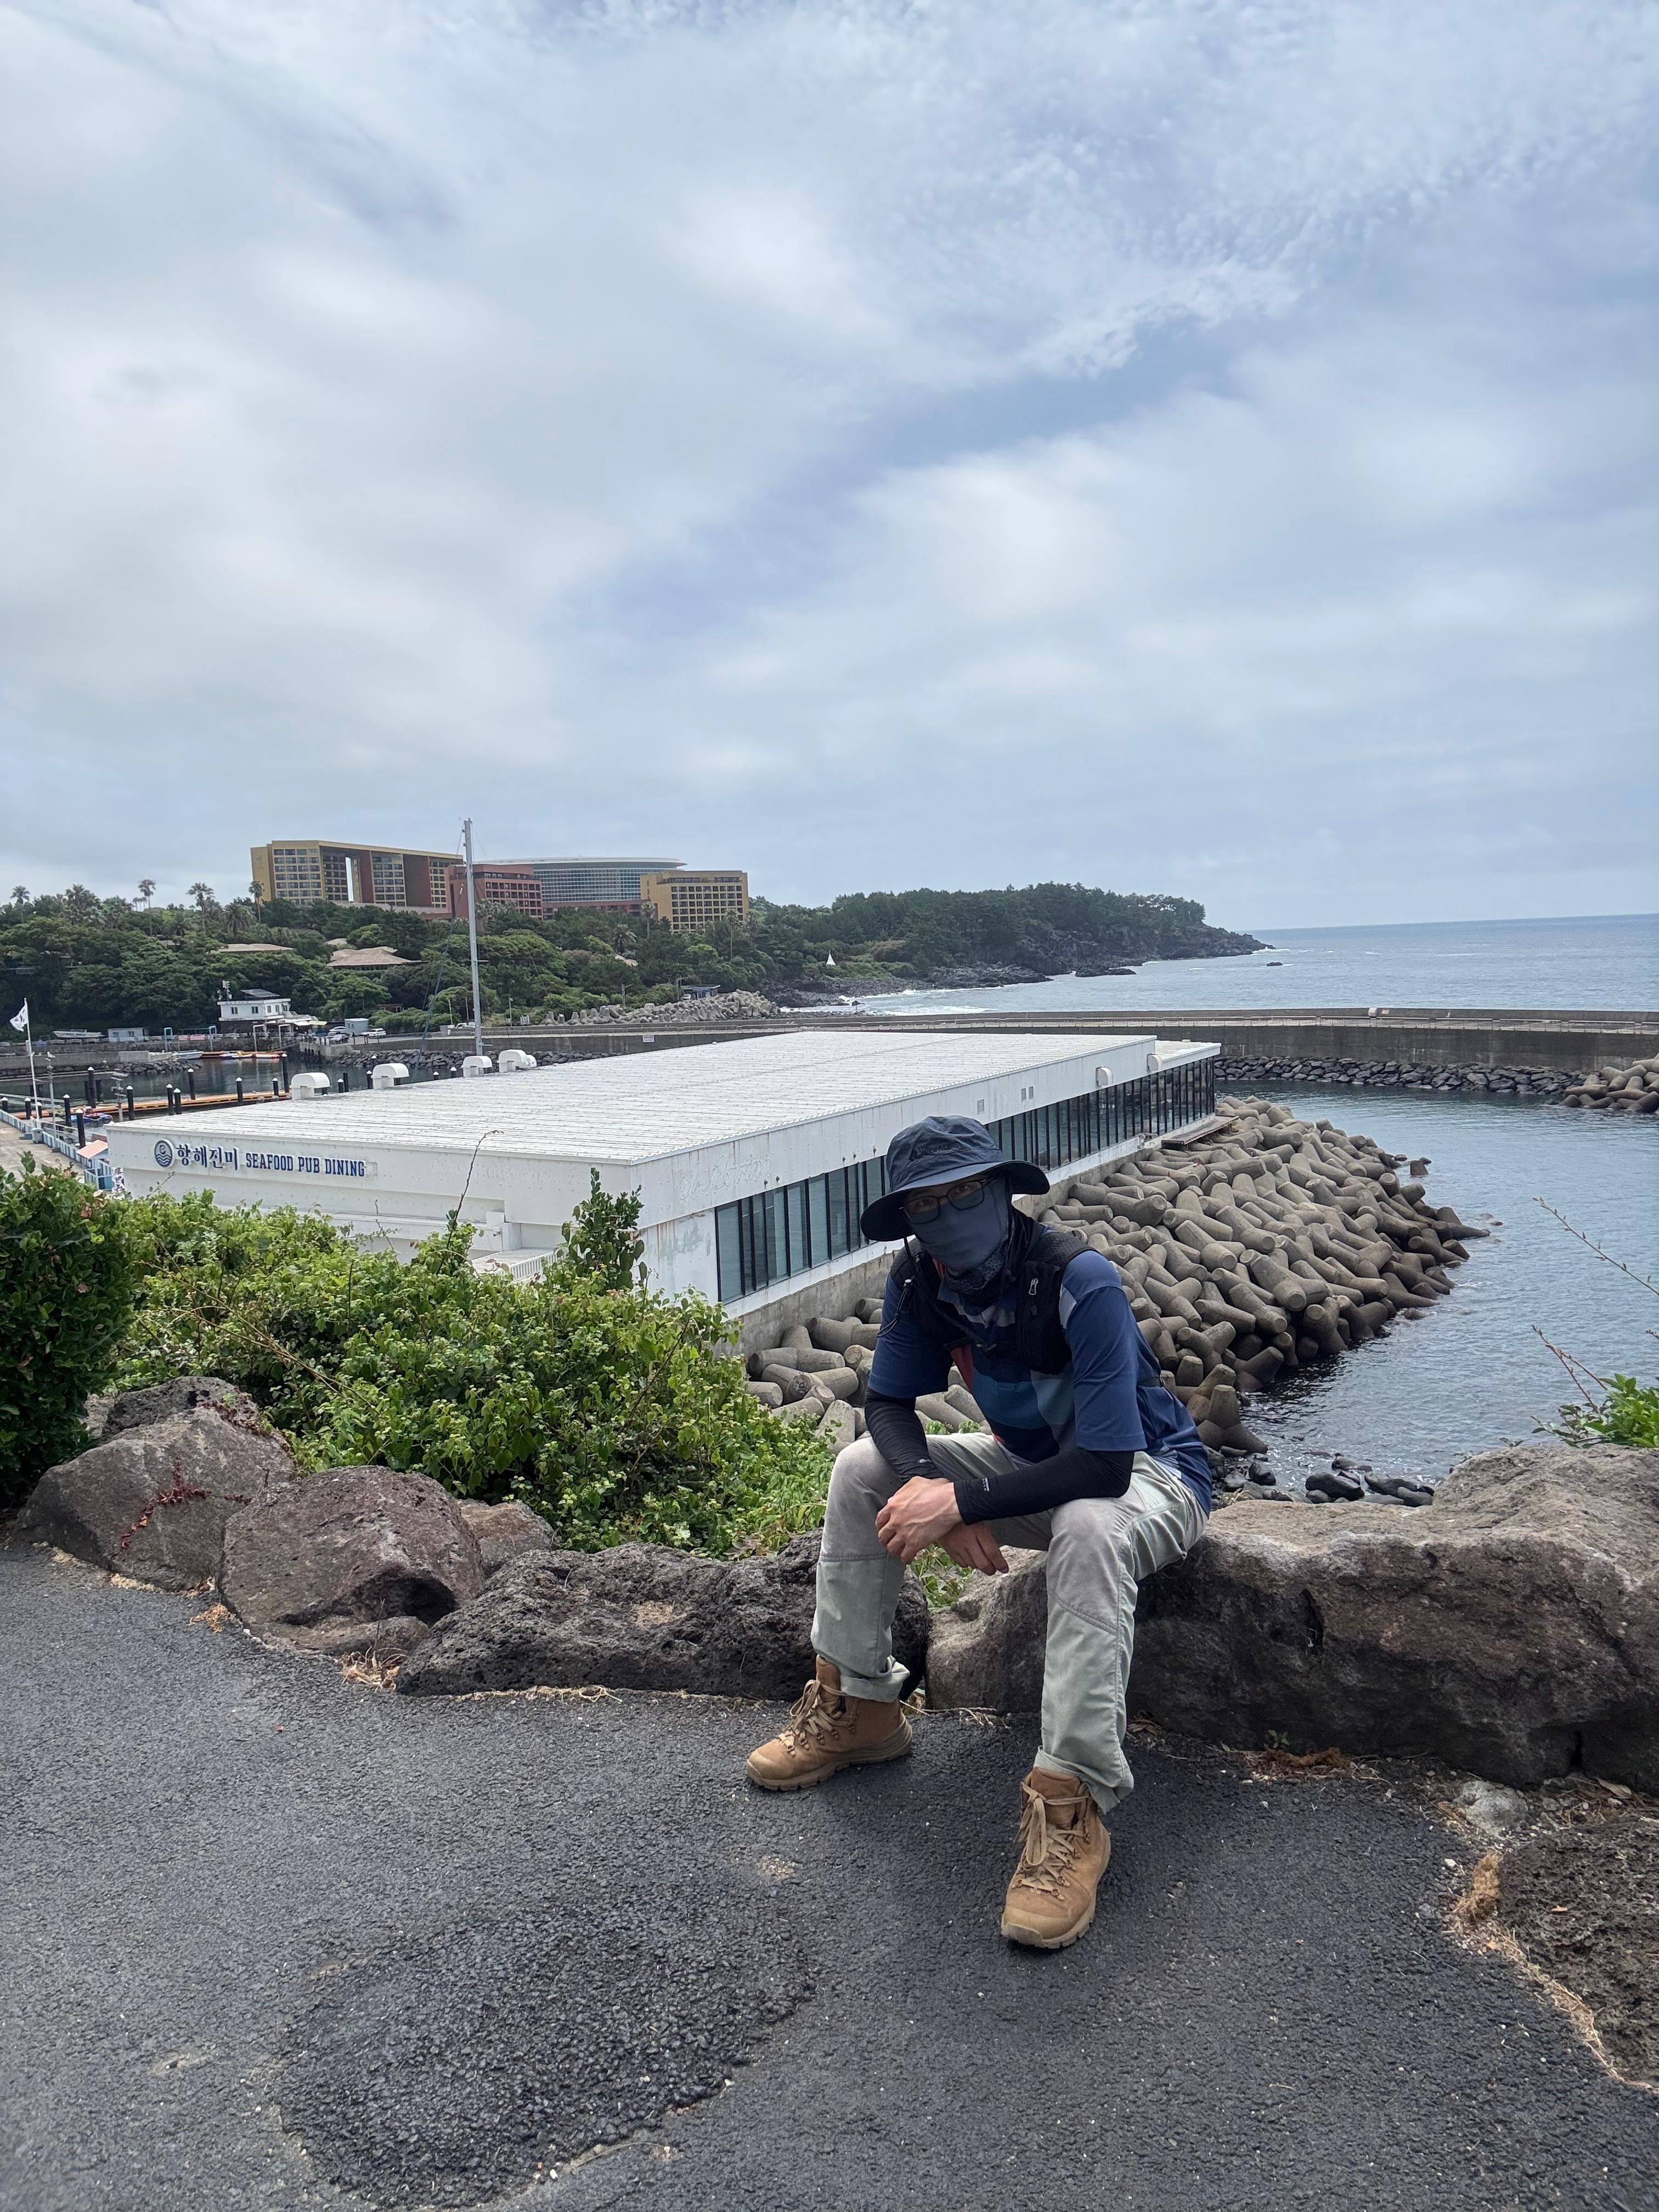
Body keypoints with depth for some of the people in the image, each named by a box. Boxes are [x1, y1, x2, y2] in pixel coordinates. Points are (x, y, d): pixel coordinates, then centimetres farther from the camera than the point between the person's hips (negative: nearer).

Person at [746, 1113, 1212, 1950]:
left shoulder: (1079, 1282, -33)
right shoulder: (919, 1282, -13)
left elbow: (1103, 1466, -36)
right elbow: (887, 1404, -5)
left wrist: (962, 1502, -37)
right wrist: (924, 1485, -26)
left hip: (1146, 1475, -6)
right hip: (1031, 1464, 7)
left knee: (1089, 1532, -40)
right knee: (862, 1469, -6)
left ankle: (1070, 1804, -30)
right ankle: (857, 1704, 6)